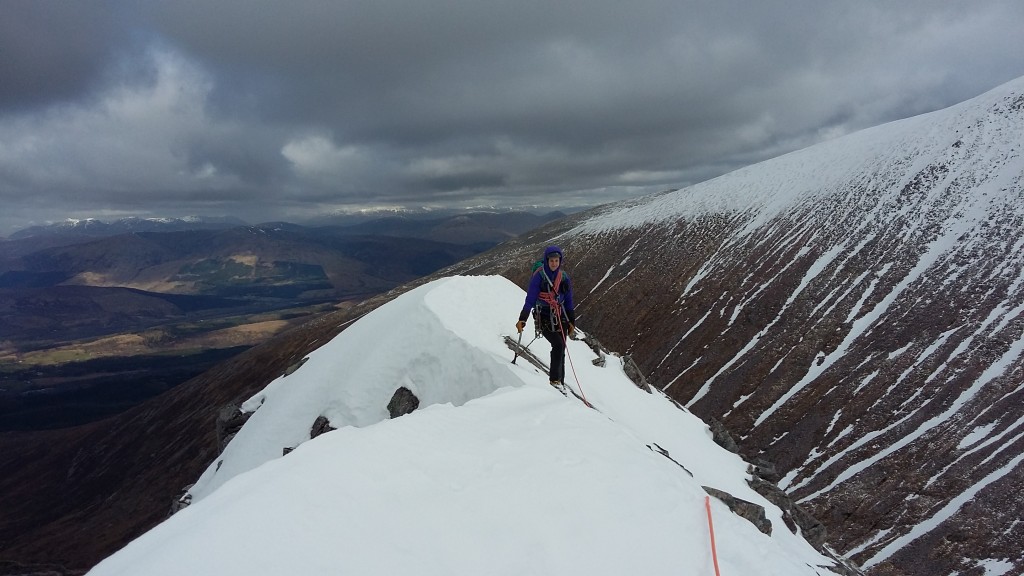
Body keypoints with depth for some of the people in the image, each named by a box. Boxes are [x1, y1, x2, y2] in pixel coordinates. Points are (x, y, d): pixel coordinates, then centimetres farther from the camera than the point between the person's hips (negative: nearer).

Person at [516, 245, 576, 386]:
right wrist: (522, 319, -12)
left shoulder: (564, 277, 7)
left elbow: (569, 302, 14)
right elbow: (530, 299, -7)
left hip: (560, 318, 5)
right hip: (544, 318, -4)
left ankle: (560, 381, 16)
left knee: (561, 350, 3)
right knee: (558, 345, -21)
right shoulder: (539, 276, -8)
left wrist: (572, 322, 13)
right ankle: (554, 379, -10)